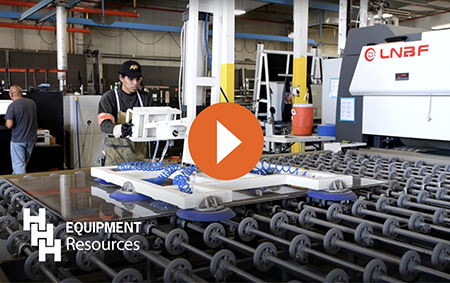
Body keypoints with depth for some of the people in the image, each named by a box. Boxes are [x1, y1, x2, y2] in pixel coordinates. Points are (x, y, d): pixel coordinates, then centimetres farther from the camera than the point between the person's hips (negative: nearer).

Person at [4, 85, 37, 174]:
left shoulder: (12, 106, -16)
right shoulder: (32, 103, 3)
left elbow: (9, 125, -20)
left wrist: (6, 123, 1)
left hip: (18, 140, -6)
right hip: (31, 138, 6)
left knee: (19, 165, 2)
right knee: (23, 163, 19)